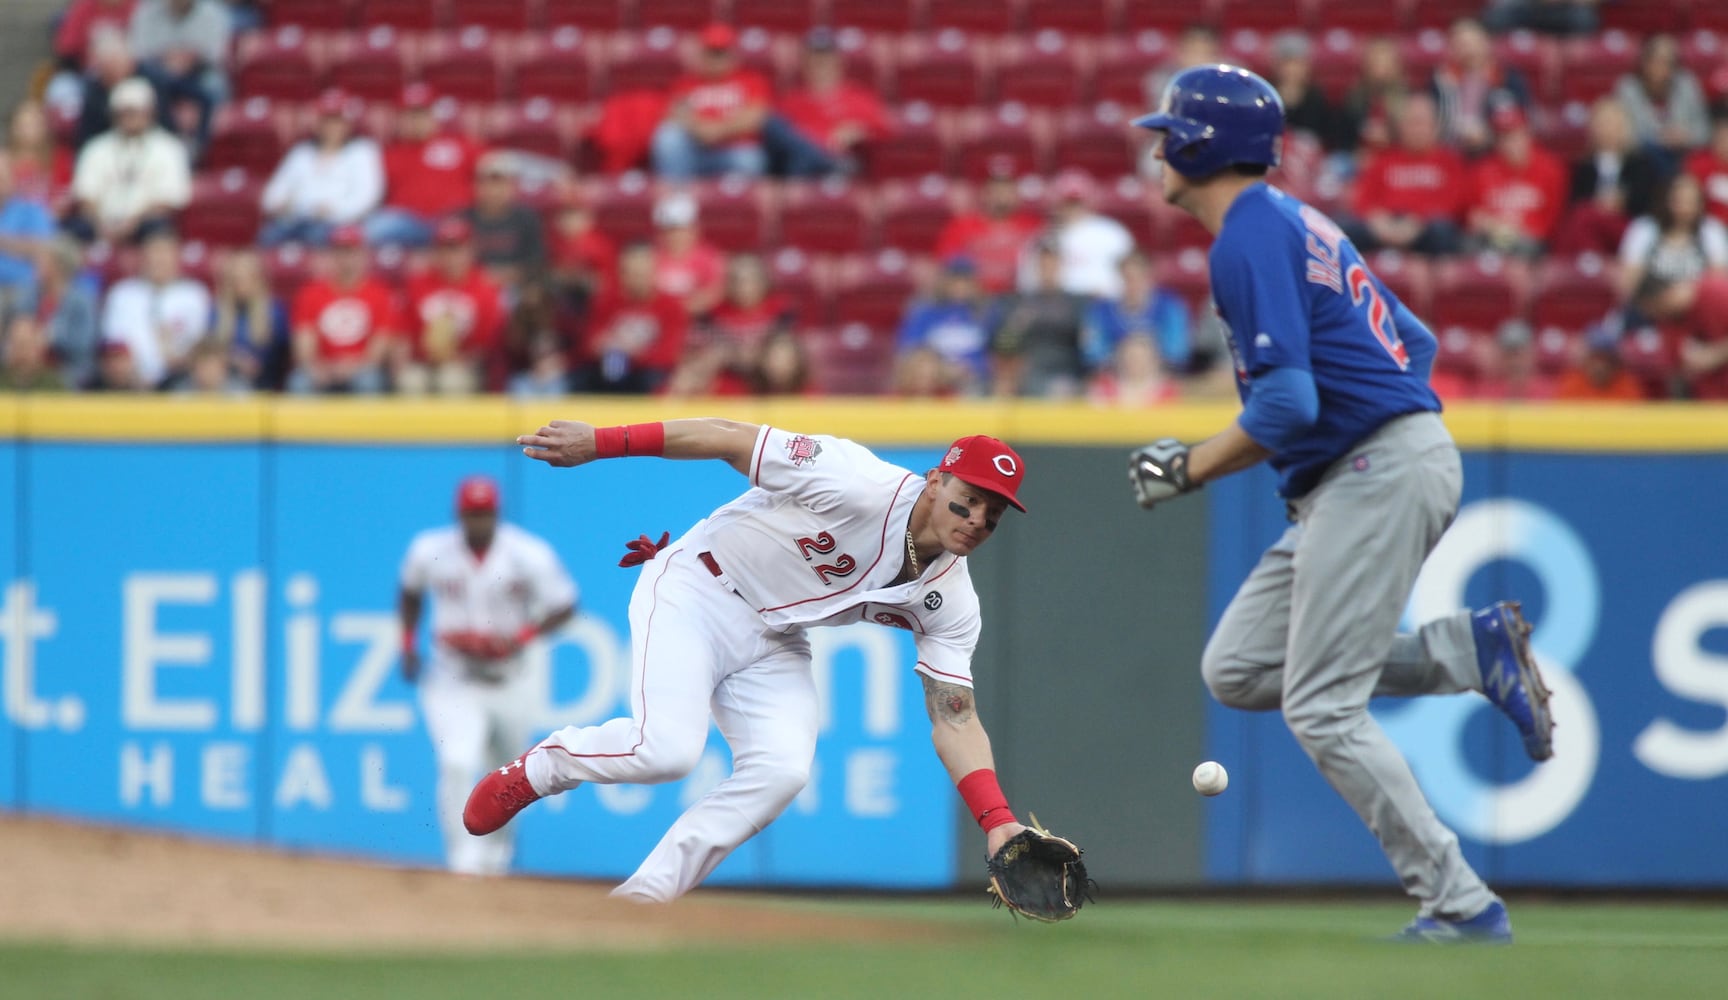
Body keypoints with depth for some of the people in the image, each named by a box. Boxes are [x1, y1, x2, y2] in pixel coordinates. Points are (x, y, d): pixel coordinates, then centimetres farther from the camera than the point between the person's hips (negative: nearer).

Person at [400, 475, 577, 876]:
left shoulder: (528, 555, -13)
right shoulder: (430, 551, -8)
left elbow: (565, 606, -7)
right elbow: (410, 591, 13)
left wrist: (522, 637, -22)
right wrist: (408, 644, 4)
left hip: (509, 679, 1)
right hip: (451, 682, -1)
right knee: (457, 764, -23)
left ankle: (497, 844, 44)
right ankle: (463, 858, -19)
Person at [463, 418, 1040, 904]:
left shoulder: (950, 603, -8)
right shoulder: (861, 485, -26)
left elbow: (955, 722, -7)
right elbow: (731, 440, -22)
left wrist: (998, 821, -23)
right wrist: (602, 441, -25)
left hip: (773, 645, 6)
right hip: (698, 593, -6)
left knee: (781, 773, -20)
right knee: (667, 750, -26)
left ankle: (640, 902, -10)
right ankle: (538, 768, 6)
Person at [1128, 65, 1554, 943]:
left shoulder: (1248, 239, -12)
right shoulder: (1293, 223, 19)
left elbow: (1287, 404, -22)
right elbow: (1413, 341, 24)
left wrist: (1188, 469, -9)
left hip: (1377, 471, -10)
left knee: (1321, 707, -10)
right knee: (1236, 670, 9)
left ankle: (1461, 906, -10)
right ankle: (1473, 648, 5)